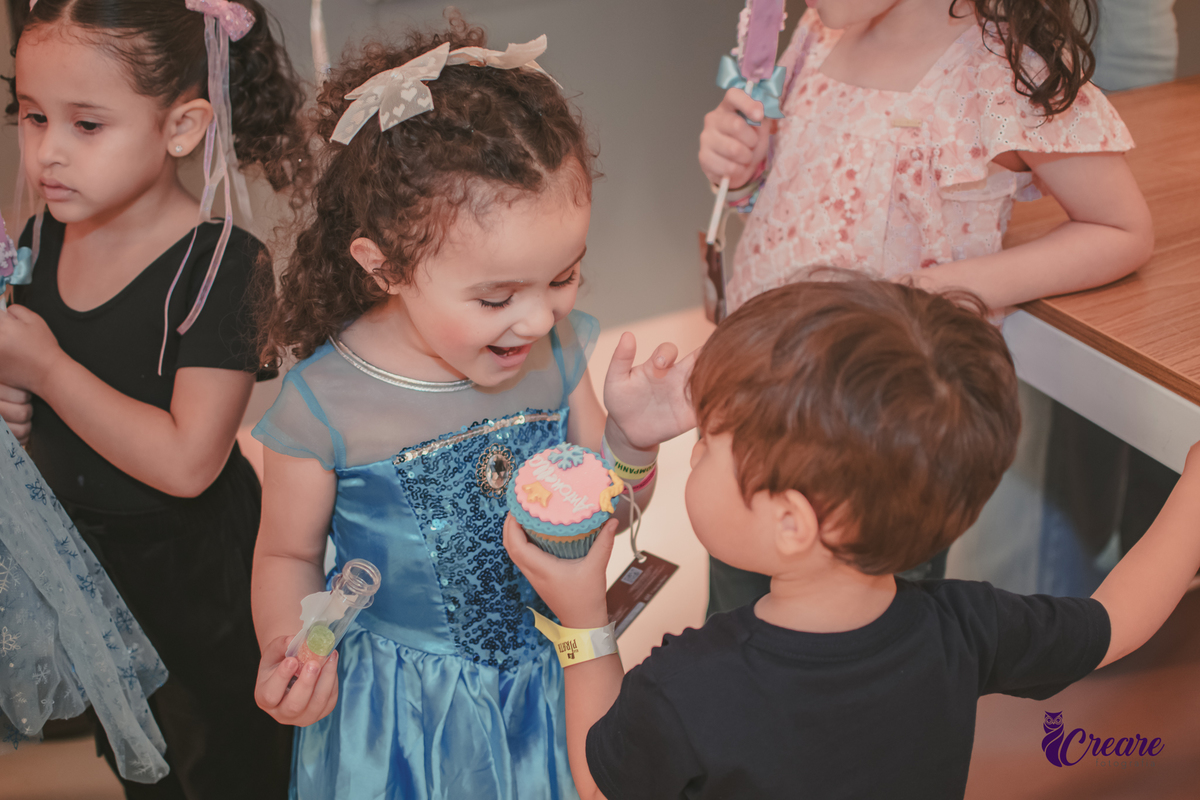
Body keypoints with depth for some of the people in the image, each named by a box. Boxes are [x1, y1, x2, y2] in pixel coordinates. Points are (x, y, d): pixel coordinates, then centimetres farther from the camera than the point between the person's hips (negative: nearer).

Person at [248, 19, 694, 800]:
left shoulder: (558, 351, -12)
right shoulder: (324, 406, -23)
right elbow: (289, 555, -7)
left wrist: (629, 443, -19)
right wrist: (291, 651, -26)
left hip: (551, 684, 4)